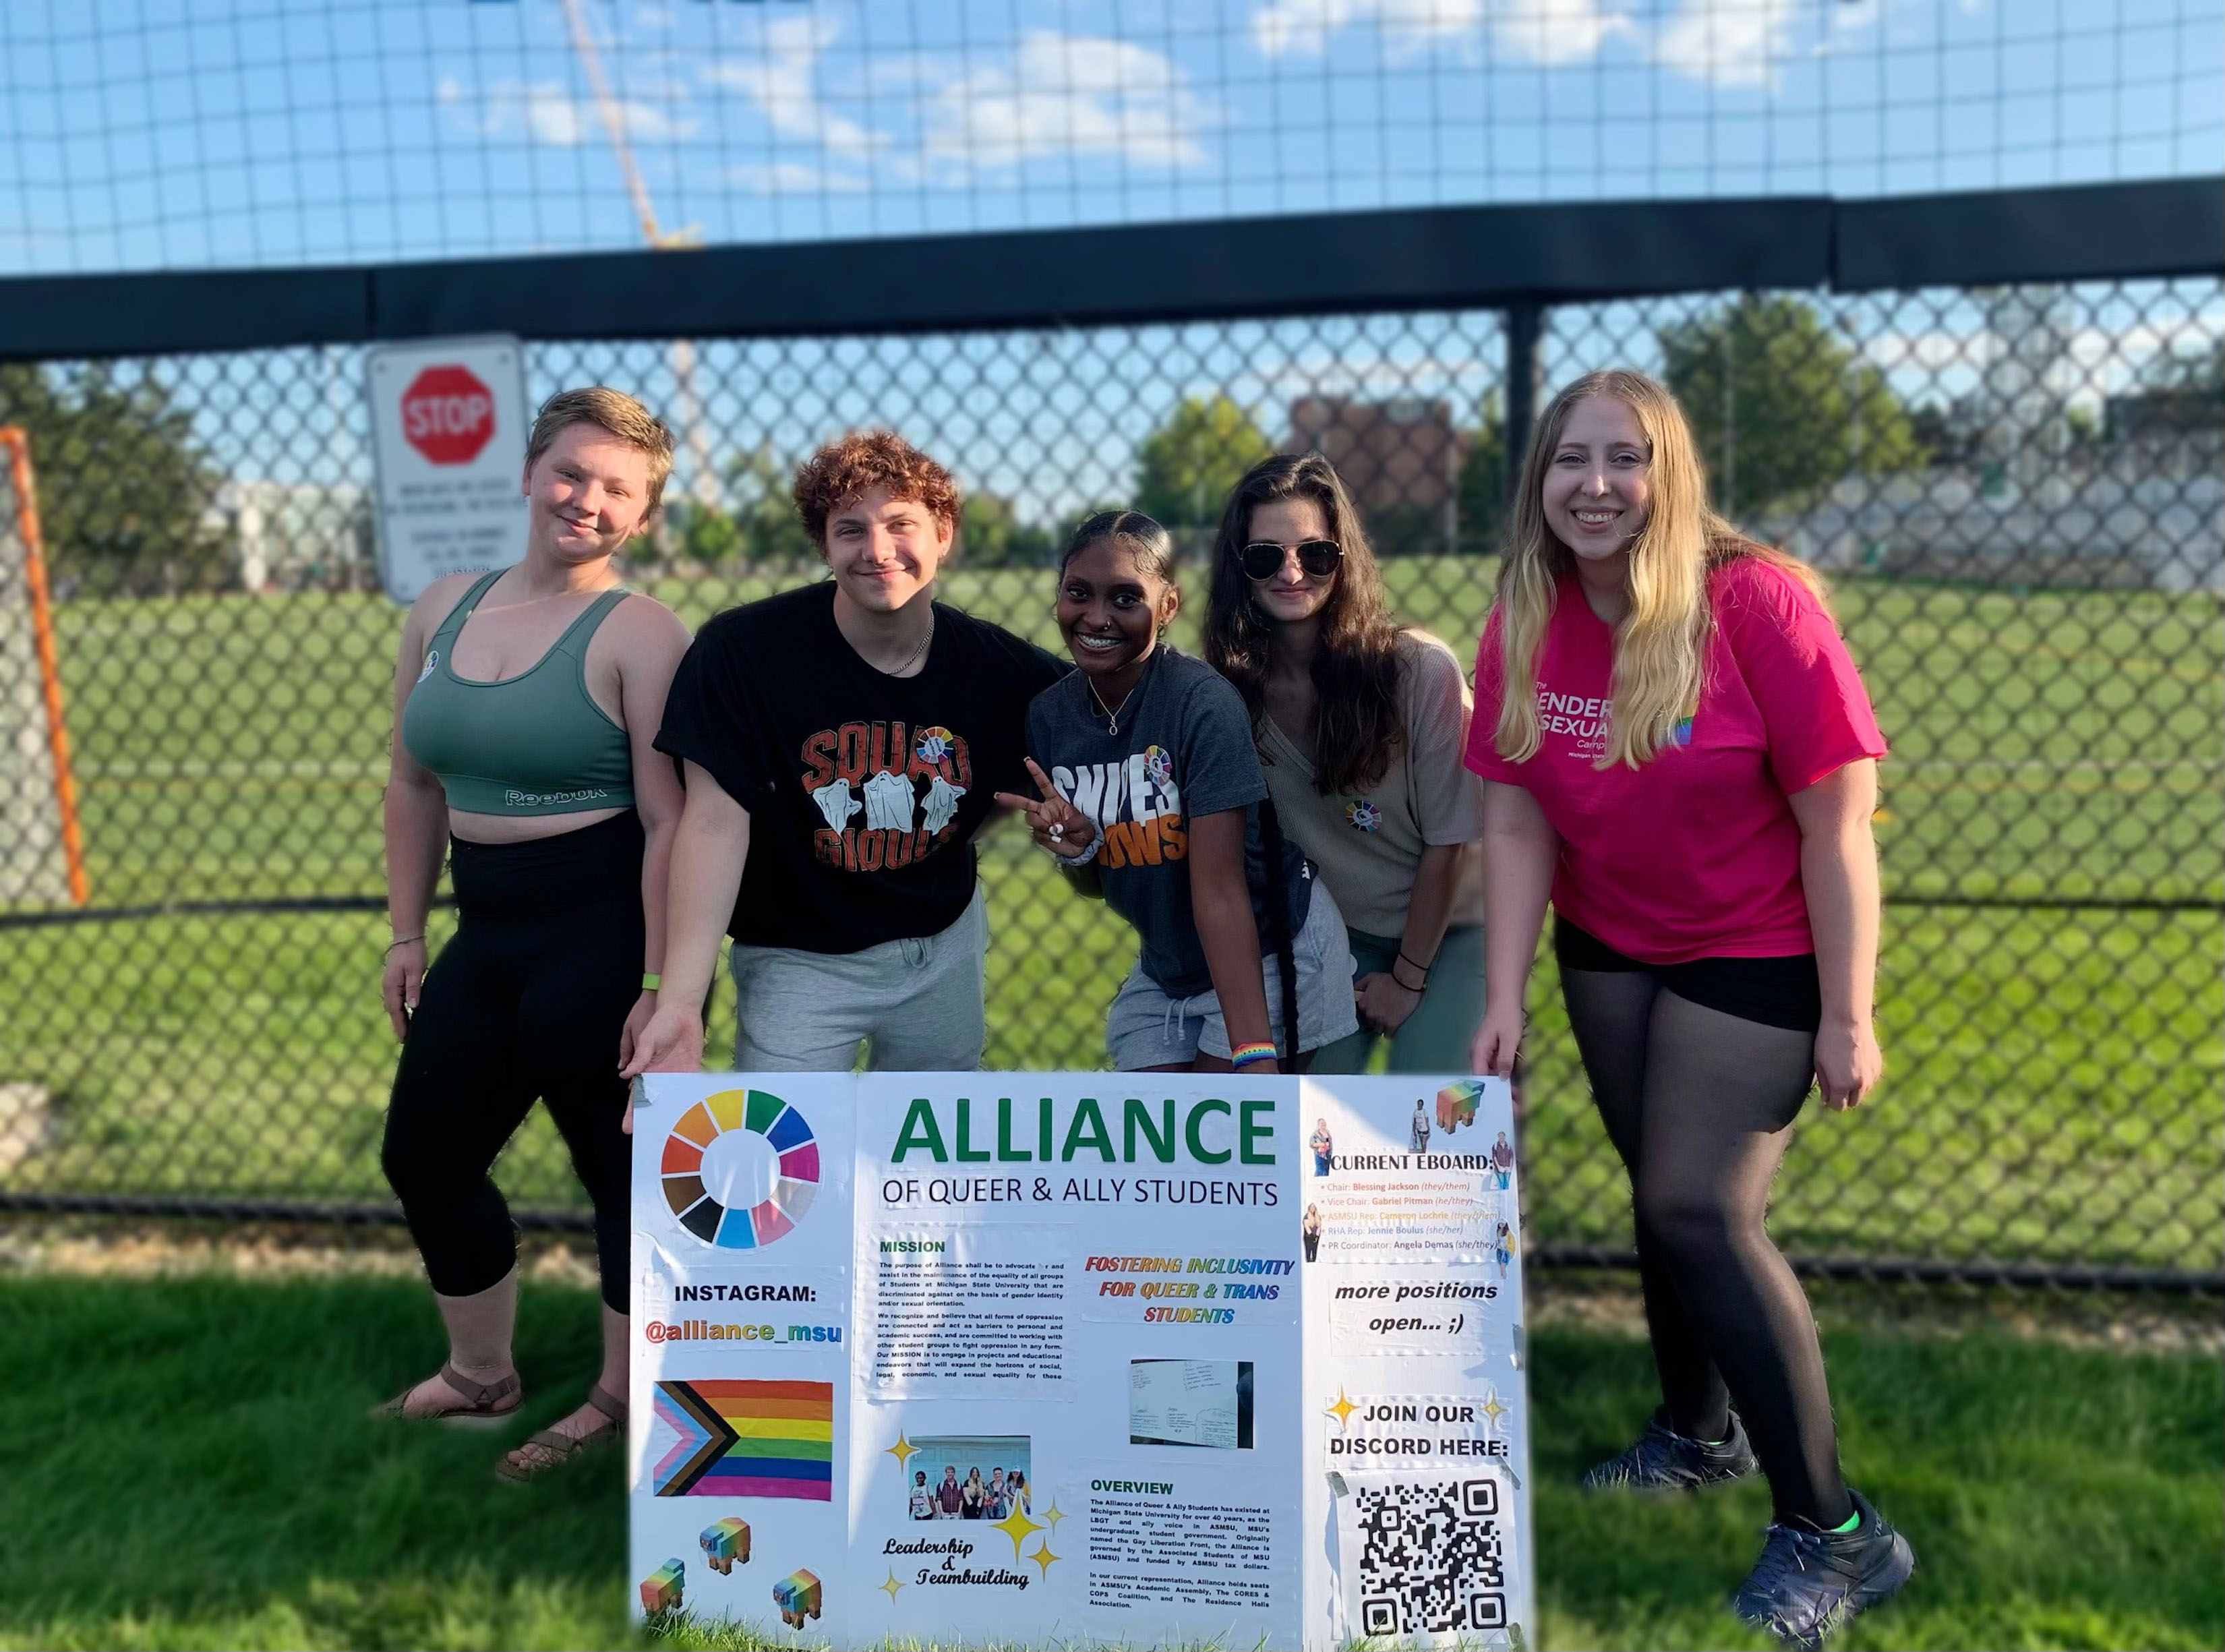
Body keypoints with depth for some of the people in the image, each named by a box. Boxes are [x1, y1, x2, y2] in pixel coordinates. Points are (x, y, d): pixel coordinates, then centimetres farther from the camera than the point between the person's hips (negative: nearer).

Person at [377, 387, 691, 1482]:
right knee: (423, 1153, 18)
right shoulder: (443, 611, 8)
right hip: (489, 930, 8)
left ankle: (622, 1401, 26)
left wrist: (663, 987, -20)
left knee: (621, 1166, 4)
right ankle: (480, 1378, 39)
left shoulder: (636, 633, -12)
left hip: (606, 931, -8)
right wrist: (406, 935, 13)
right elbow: (415, 785, 14)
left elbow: (672, 821, -16)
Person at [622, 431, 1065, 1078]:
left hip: (945, 946, 3)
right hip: (799, 959, -3)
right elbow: (717, 823, -20)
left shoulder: (1001, 667, -10)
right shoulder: (743, 650, -18)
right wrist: (679, 1001, -25)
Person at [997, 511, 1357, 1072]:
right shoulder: (1048, 714, -5)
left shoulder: (1203, 703, -22)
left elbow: (1219, 888, -26)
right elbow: (1097, 884, 6)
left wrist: (1255, 1055, -30)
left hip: (1265, 957, -6)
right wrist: (1078, 848, -18)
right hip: (1164, 966, 6)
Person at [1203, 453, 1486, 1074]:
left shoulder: (1421, 670, -22)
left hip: (1446, 931, -3)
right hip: (1335, 936, 3)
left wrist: (1408, 978, -8)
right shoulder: (1232, 687, -13)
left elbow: (1447, 841, -14)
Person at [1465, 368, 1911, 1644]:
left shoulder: (1758, 600, -23)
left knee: (1702, 1208, -13)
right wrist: (1505, 1002, -8)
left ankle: (1835, 1533, 3)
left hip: (1756, 954, -5)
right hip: (1607, 949, 5)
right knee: (1664, 1199, 15)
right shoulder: (1526, 625, -9)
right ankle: (1700, 1434, 40)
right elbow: (1518, 824, -5)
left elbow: (1838, 817, -20)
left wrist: (1846, 1019, -18)